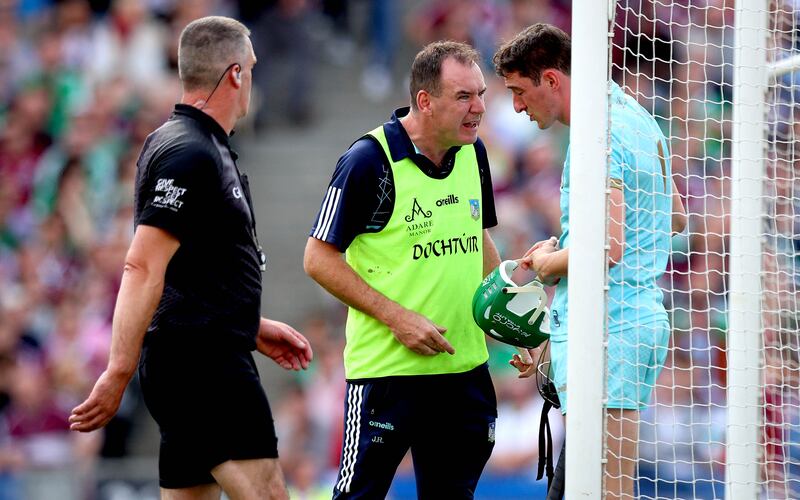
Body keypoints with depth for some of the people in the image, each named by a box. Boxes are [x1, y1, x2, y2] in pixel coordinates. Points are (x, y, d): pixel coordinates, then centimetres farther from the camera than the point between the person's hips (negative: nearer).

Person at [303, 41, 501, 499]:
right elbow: (320, 258, -11)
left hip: (465, 366, 7)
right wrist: (397, 317, -17)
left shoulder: (473, 153, 7)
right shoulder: (369, 160, -13)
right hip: (386, 369, -7)